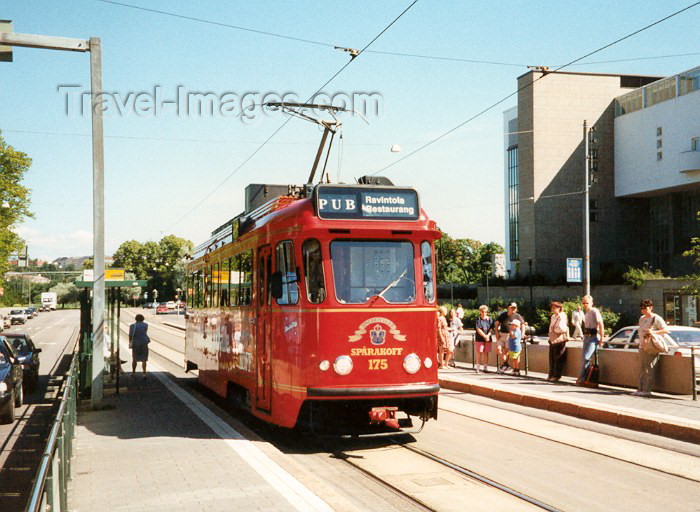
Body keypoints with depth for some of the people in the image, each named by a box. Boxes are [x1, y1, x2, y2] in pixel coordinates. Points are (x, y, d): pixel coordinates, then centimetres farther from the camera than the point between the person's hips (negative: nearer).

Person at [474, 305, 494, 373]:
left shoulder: (490, 319, 8)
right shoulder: (478, 319, -1)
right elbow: (478, 329, -9)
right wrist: (484, 336, -18)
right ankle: (477, 367, 3)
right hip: (479, 338, -3)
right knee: (479, 352, -3)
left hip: (488, 339, 3)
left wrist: (488, 335, -15)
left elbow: (491, 329, 2)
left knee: (486, 353, 4)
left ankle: (485, 368, 10)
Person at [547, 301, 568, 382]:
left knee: (558, 359, -3)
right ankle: (551, 375, 19)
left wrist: (554, 330, -7)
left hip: (559, 340, -9)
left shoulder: (561, 317, -11)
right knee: (551, 358, 11)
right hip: (552, 340, 9)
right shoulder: (552, 317, 16)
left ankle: (556, 376, 2)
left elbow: (561, 328, -22)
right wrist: (550, 336, 10)